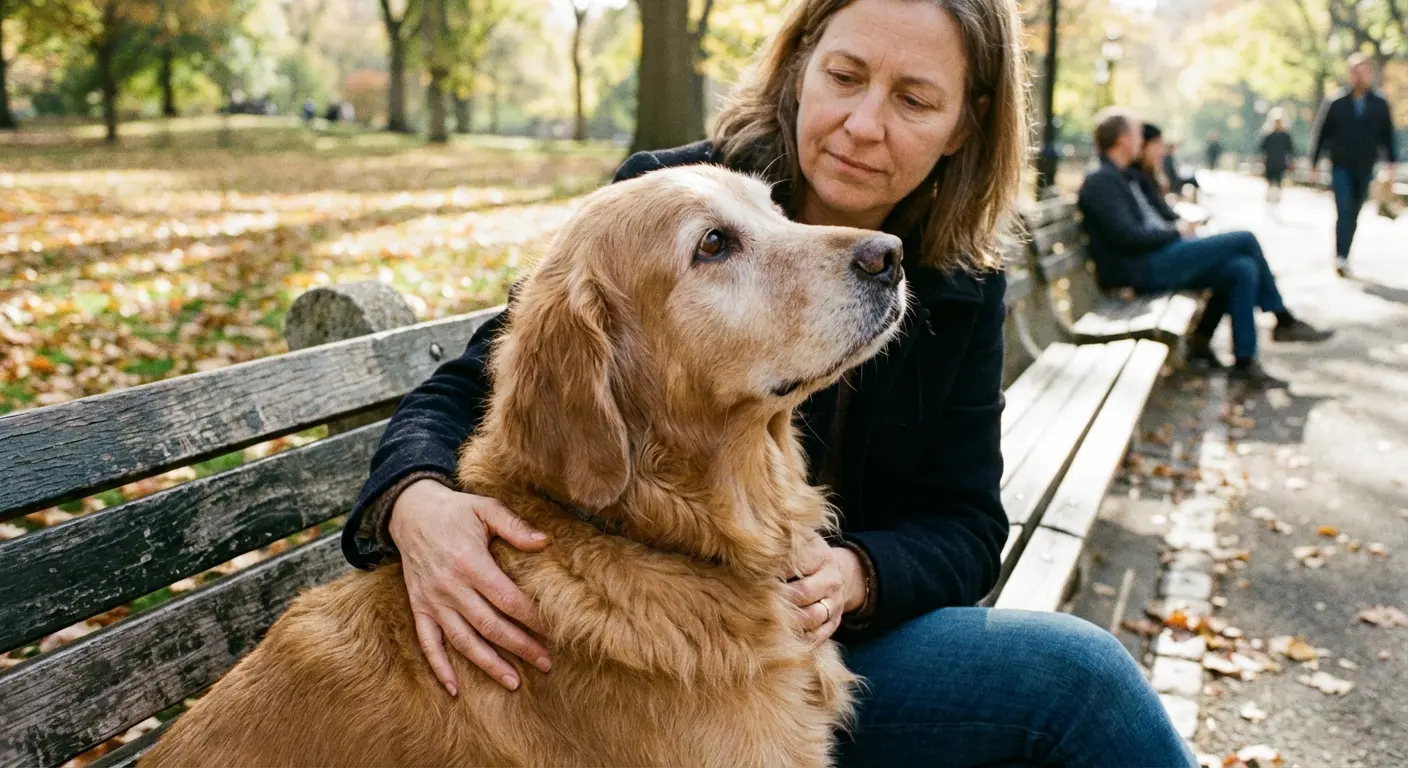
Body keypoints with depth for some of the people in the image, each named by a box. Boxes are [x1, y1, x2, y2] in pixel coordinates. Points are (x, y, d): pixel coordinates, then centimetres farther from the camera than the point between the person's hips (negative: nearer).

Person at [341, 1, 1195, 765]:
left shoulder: (962, 289, -1)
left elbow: (965, 526, -1)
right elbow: (471, 390, -11)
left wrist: (858, 577, -23)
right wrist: (416, 502, -33)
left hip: (845, 634, 4)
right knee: (1072, 671, -20)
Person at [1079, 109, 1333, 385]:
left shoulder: (1127, 177, 21)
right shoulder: (1101, 181, -11)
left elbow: (1161, 216, 26)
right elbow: (1127, 237, -21)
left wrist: (1179, 226, 4)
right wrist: (1176, 232, -9)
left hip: (1160, 257, 10)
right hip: (1141, 270, -10)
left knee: (1242, 269, -7)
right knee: (1245, 240, -10)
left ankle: (1244, 361, -1)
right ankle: (1284, 320, 8)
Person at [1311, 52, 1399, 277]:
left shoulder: (1380, 105, 2)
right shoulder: (1336, 102, -4)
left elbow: (1388, 135, 9)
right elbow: (1322, 134, 2)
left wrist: (1392, 161, 1)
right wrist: (1314, 163, 3)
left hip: (1365, 169, 3)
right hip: (1341, 167, -3)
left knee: (1353, 215, 9)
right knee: (1344, 212, -13)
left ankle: (1343, 257, 18)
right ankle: (1341, 258, -17)